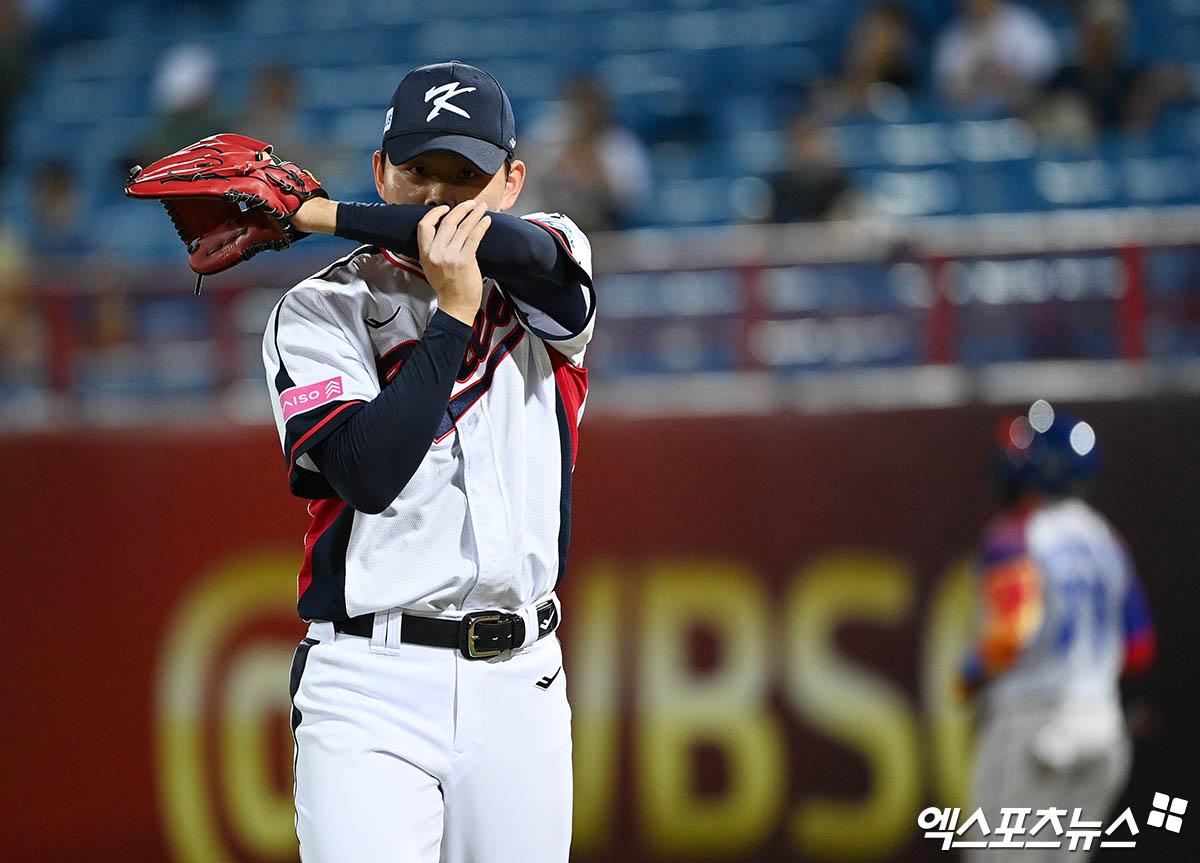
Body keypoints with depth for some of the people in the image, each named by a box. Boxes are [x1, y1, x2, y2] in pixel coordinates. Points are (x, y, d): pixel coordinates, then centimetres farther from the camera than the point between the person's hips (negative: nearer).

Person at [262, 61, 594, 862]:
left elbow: (517, 247, -16)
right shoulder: (320, 312, 3)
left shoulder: (550, 264, 10)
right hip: (370, 688, -3)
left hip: (521, 682, 3)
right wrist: (453, 313, -13)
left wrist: (318, 215, -11)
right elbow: (370, 472, -11)